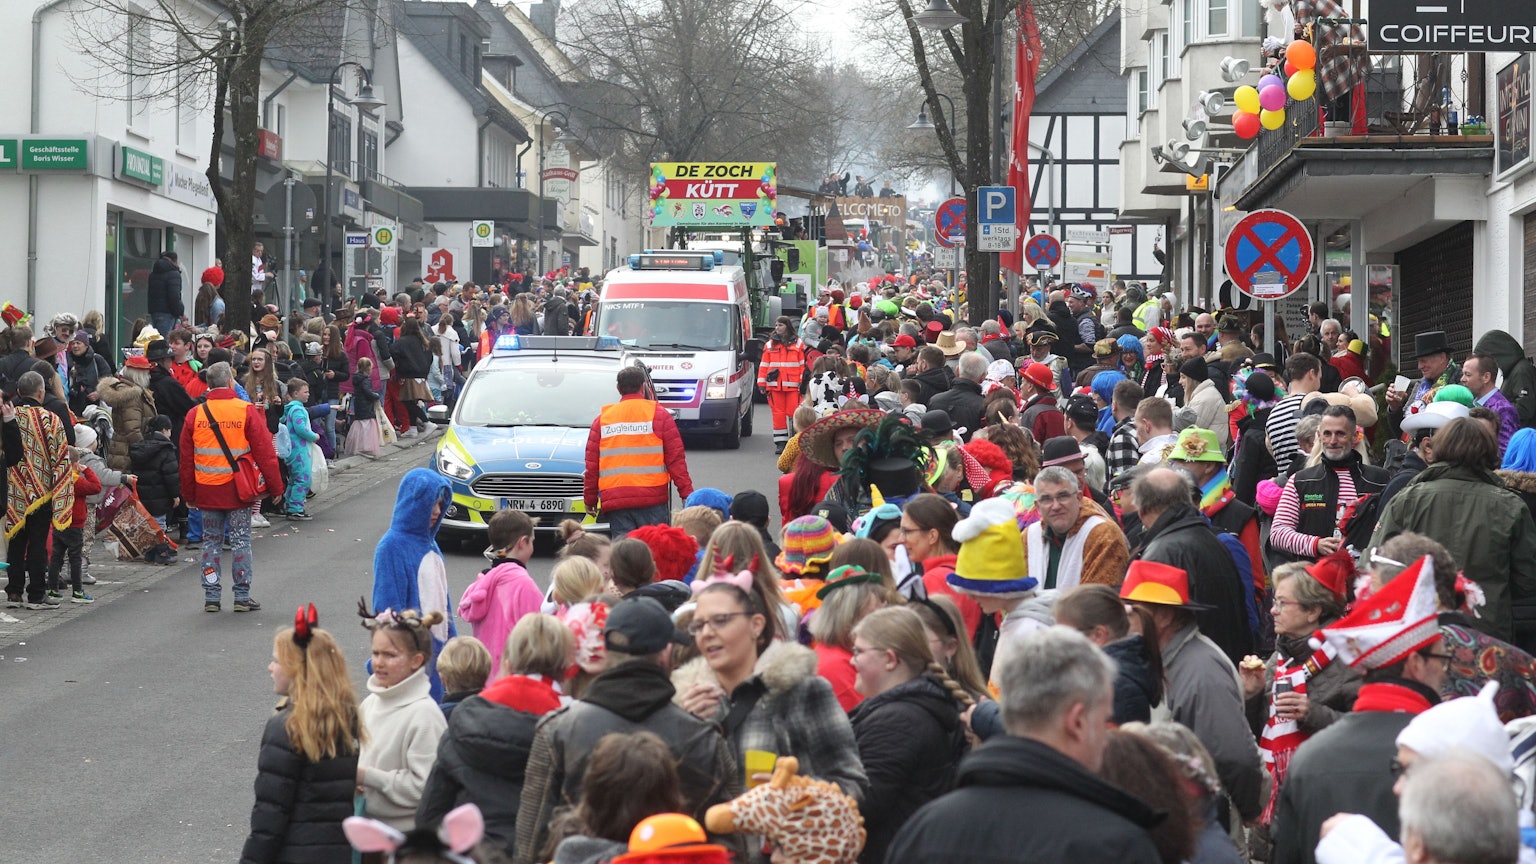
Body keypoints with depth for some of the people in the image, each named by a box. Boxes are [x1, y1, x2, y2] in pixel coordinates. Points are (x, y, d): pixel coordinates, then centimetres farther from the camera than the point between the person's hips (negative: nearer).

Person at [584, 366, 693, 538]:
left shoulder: (603, 418, 11)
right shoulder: (658, 414, 3)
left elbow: (591, 464, 10)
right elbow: (675, 458, -1)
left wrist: (590, 498, 17)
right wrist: (687, 493, 1)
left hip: (613, 501, 2)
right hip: (651, 500, -2)